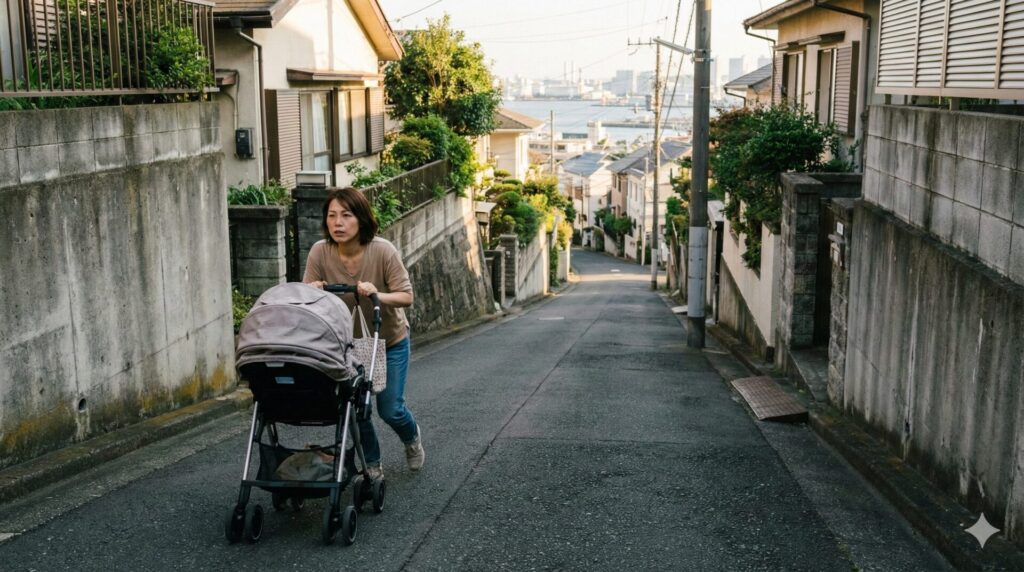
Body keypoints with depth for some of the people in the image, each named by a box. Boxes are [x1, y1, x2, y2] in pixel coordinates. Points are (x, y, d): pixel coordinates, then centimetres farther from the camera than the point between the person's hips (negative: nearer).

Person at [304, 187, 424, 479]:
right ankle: (372, 465, 27)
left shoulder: (383, 251, -26)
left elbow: (406, 296, -20)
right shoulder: (319, 252, -20)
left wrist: (377, 295, -39)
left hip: (390, 339, -2)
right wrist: (312, 291, -33)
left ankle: (412, 437, 35)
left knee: (390, 408, -2)